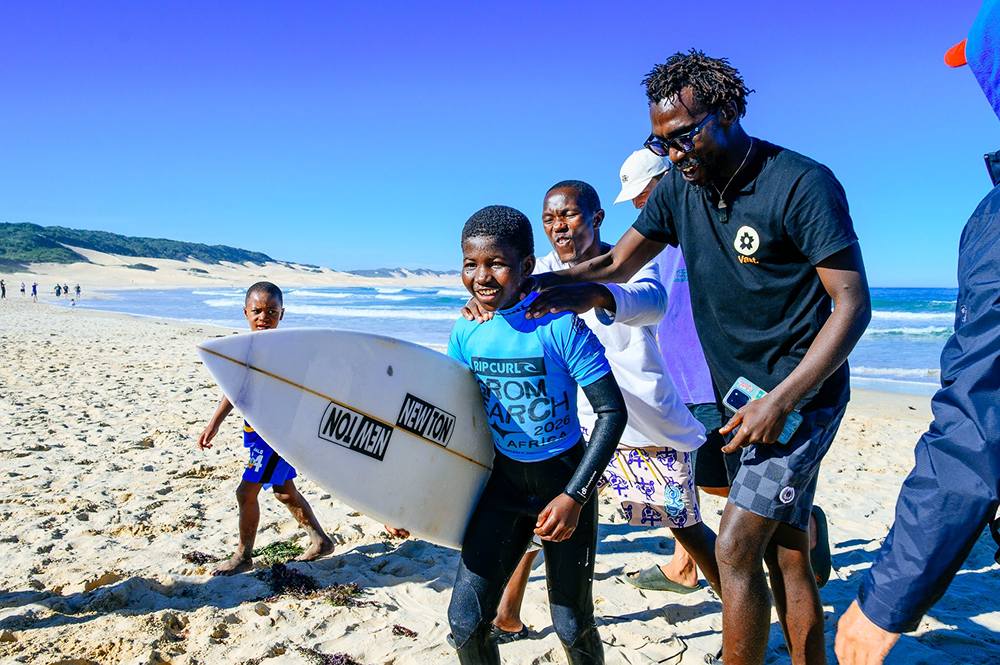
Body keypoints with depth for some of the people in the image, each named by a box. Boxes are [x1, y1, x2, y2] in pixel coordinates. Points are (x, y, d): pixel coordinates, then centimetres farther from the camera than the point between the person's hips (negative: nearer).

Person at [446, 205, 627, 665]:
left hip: (565, 479, -3)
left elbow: (612, 411, -16)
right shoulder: (466, 333, -4)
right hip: (504, 480, 4)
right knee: (465, 622, 0)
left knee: (572, 627, 9)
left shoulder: (560, 326, -19)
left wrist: (575, 496, -20)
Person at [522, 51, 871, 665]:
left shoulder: (803, 184, -16)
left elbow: (853, 304, -17)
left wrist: (781, 400, -23)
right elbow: (616, 264, 5)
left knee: (736, 548, -11)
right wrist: (545, 282, -14)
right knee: (785, 556, 13)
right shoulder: (681, 186, 3)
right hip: (744, 396, 6)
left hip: (802, 393, -6)